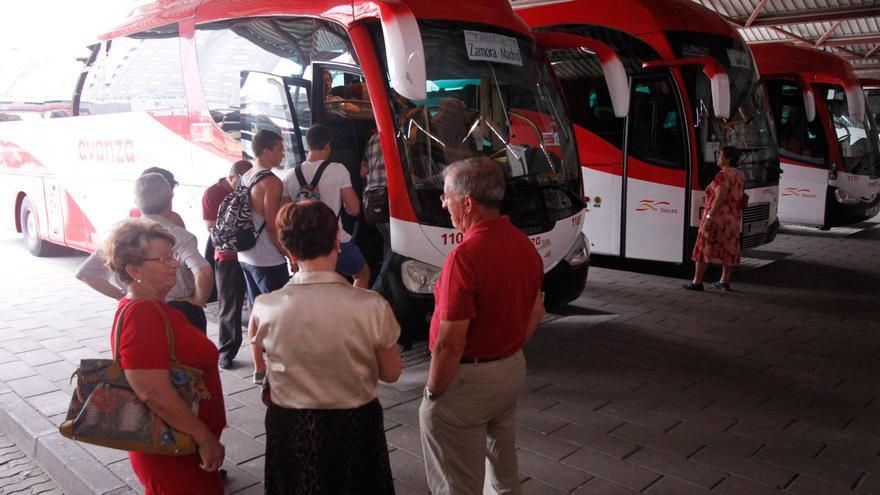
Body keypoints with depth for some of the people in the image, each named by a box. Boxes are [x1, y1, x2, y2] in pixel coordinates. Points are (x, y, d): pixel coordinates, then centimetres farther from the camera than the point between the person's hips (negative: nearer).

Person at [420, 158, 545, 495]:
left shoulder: (465, 256, -27)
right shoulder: (525, 245, 1)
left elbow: (451, 344, -26)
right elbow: (536, 310, 13)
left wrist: (433, 392, -12)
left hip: (469, 379, -8)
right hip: (513, 369, 8)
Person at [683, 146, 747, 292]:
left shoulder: (723, 175, -16)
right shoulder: (740, 175, 11)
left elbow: (721, 197, -23)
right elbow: (740, 198, 13)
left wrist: (709, 217, -25)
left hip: (718, 216, -8)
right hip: (734, 218, 8)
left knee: (704, 248, -2)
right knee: (729, 249, 11)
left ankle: (697, 282, 1)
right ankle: (725, 282, 15)